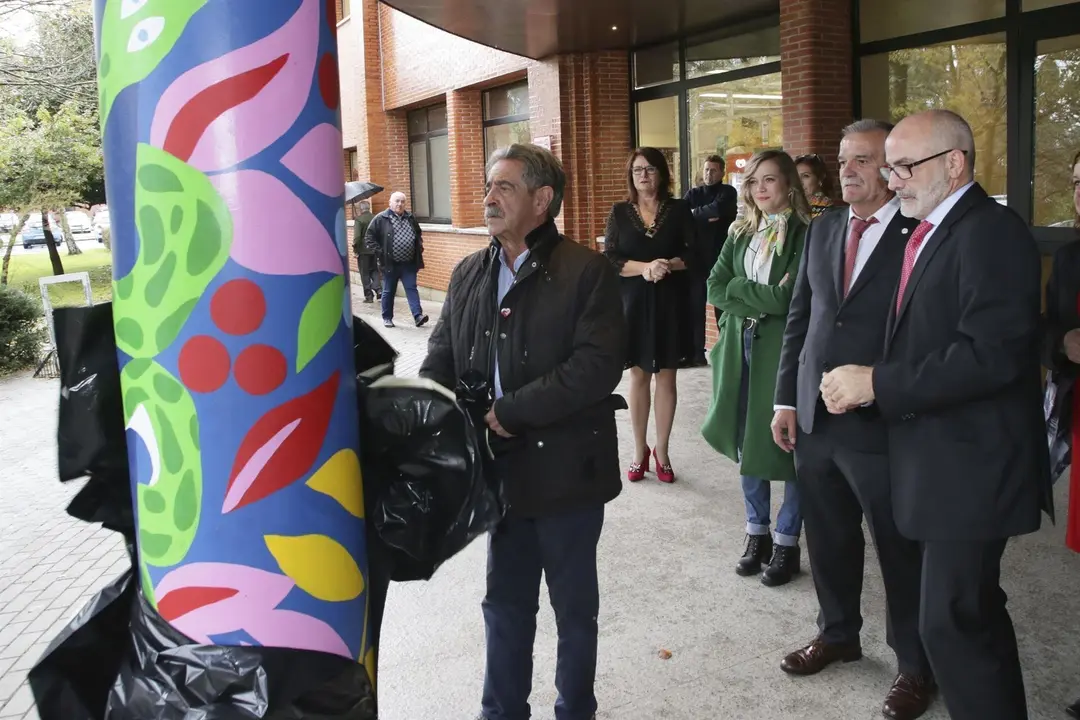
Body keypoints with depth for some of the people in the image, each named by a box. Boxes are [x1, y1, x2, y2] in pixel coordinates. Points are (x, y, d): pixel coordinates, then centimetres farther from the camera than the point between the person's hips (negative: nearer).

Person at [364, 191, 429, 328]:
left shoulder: (411, 218, 9)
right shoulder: (380, 219, -6)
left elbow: (418, 235, 24)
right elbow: (369, 237, -5)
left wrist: (419, 247, 9)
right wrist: (379, 252, -12)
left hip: (409, 263, 3)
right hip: (390, 264, -3)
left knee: (411, 289, -3)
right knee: (388, 291, 8)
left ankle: (418, 316, -9)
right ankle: (387, 317, 20)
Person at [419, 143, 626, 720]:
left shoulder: (587, 272, -10)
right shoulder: (468, 275, 8)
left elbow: (597, 364, -21)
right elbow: (440, 359, 7)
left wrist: (511, 412, -22)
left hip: (564, 470, -4)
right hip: (499, 469, 5)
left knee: (574, 605, 13)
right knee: (504, 601, 18)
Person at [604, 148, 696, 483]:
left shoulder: (679, 209, 2)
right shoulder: (620, 212, 3)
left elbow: (693, 254, -3)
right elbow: (610, 260, -4)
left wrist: (668, 265, -21)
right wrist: (645, 267, -19)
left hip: (670, 303, 0)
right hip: (633, 303, 0)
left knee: (666, 378, 5)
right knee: (638, 376, 7)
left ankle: (662, 451, 17)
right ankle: (639, 450, 19)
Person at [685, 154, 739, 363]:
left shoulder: (728, 192, 1)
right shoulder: (693, 194, 12)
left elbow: (717, 209, -20)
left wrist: (695, 213, -5)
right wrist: (706, 217, -15)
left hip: (721, 258, -3)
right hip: (697, 258, 3)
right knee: (695, 307, 4)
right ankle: (697, 353, 11)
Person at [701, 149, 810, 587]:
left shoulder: (805, 234, -8)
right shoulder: (740, 234, 11)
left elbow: (787, 298, -17)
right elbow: (715, 290, 1)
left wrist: (738, 288, -6)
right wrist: (762, 300, -11)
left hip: (784, 348, -6)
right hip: (741, 346, 6)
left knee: (788, 442, 3)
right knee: (746, 441, 12)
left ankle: (786, 542, 18)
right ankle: (756, 533, 27)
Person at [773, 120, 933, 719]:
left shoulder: (920, 233, -10)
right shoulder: (822, 228, 8)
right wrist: (786, 399, 8)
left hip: (881, 424, -6)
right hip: (814, 420, 6)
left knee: (901, 550, 10)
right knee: (828, 539, 20)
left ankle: (915, 666, 29)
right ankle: (838, 634, 42)